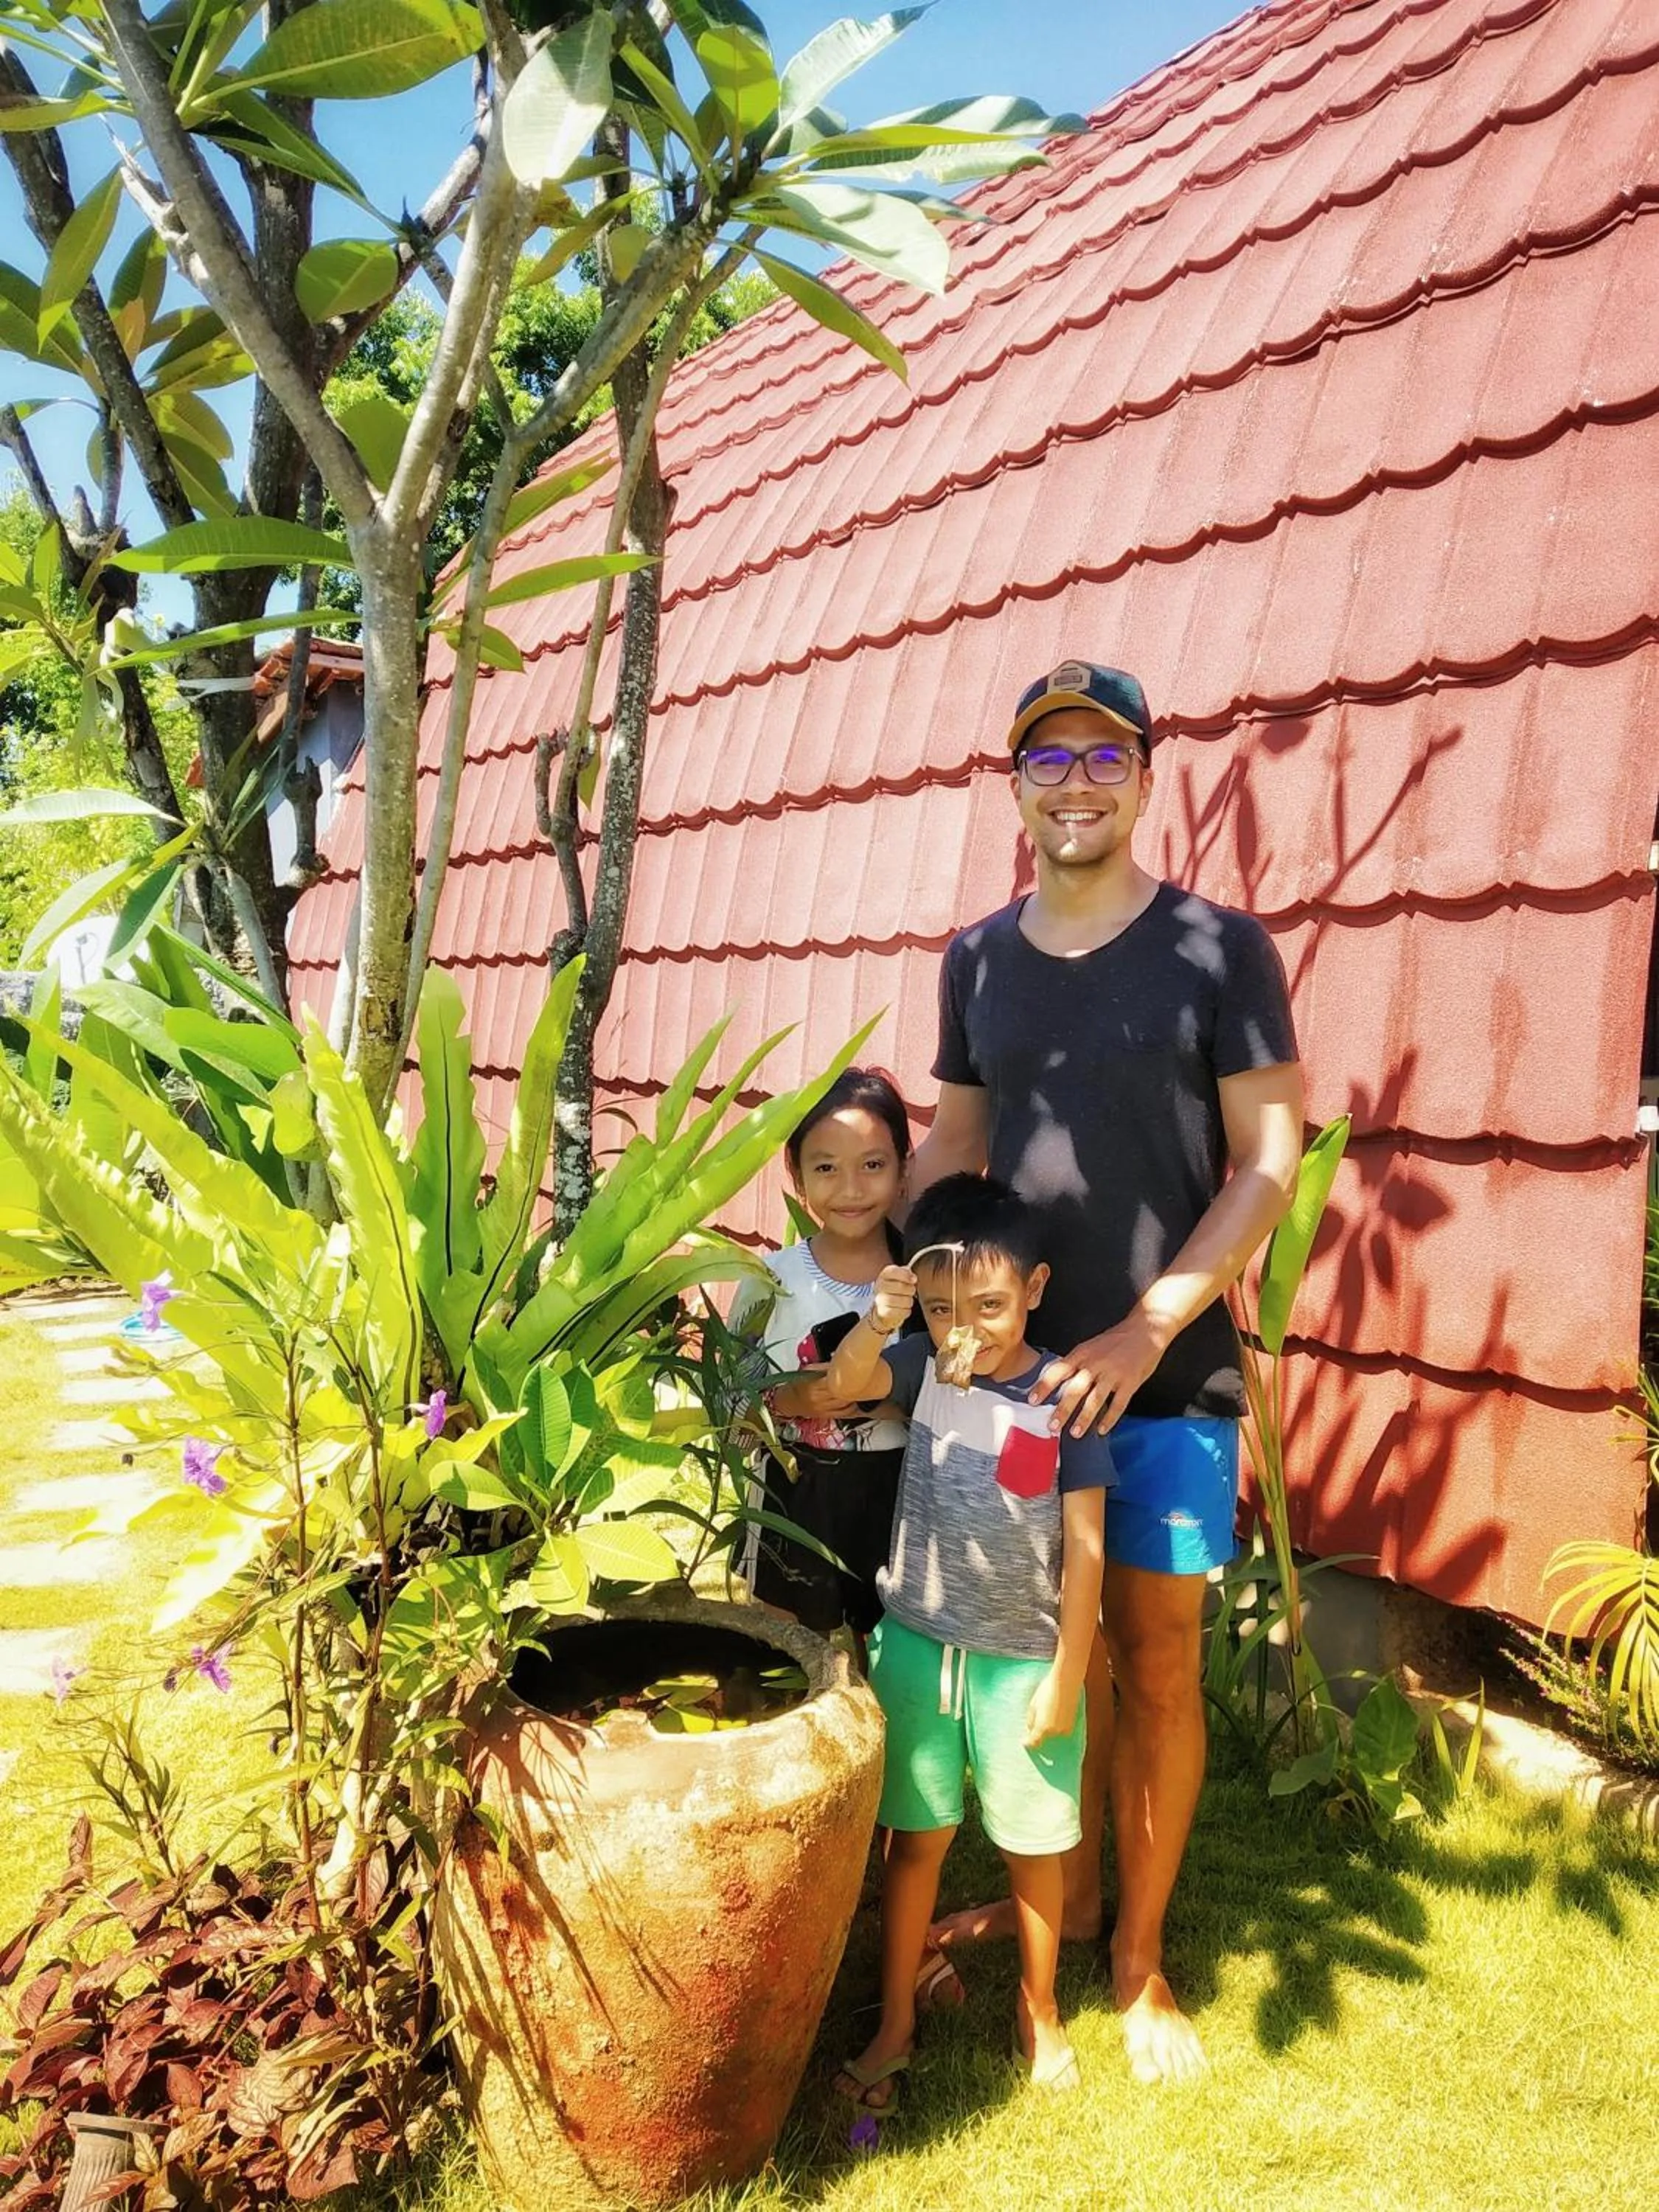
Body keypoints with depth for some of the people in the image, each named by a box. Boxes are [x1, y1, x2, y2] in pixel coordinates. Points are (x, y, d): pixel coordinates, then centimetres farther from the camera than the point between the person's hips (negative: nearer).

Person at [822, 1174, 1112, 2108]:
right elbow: (843, 1385, -26)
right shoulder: (923, 1367, -6)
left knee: (1035, 1847, 15)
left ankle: (1040, 2013, 37)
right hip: (915, 1645, 2)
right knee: (916, 1839, 15)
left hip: (1024, 1661, -2)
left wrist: (1066, 1677, -9)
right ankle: (896, 2023, 30)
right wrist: (875, 1323, -45)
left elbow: (1084, 1547, -10)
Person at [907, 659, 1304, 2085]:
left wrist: (1144, 1333, -17)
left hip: (1168, 1372, -3)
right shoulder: (979, 958, 5)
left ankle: (1139, 1953, 23)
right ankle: (1069, 1891, 35)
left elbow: (1269, 1167, -9)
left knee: (1155, 1659, 6)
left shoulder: (1218, 949, -7)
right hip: (1016, 1360, 4)